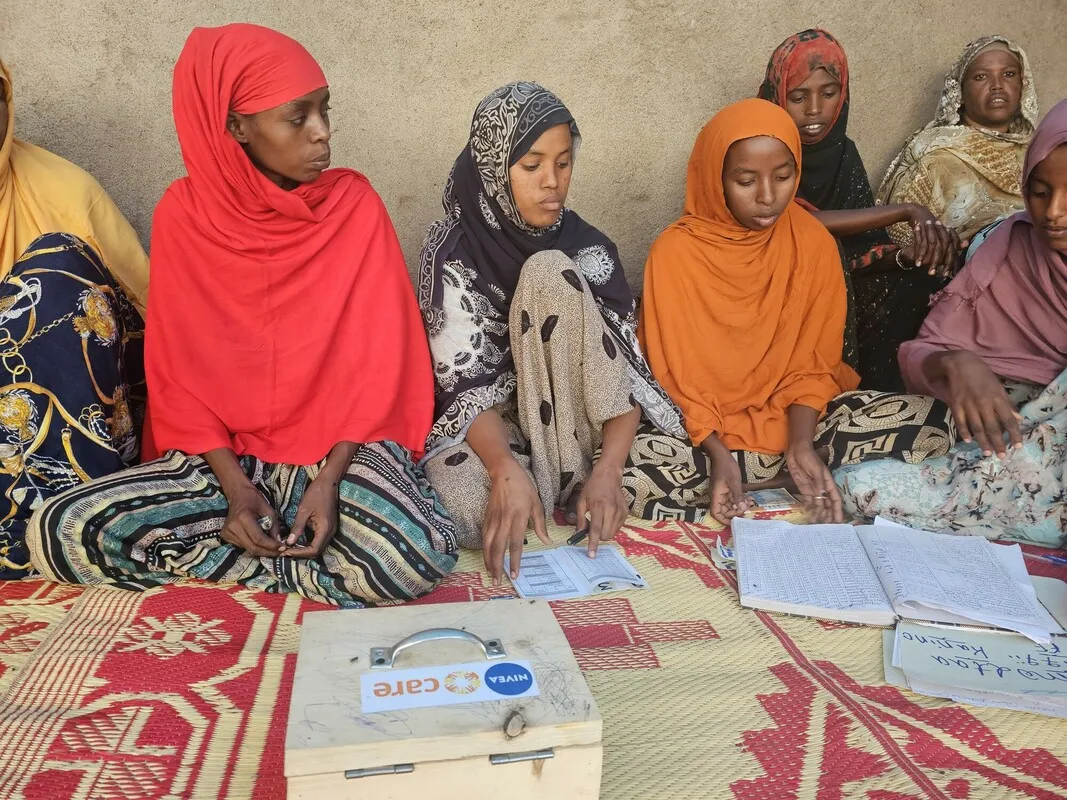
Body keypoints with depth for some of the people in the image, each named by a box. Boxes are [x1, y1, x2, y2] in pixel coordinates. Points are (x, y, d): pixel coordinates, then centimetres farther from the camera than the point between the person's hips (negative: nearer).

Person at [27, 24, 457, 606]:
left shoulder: (354, 204, -5)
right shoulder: (183, 214, -3)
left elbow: (379, 360, -6)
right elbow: (177, 370, 0)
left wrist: (330, 479, -18)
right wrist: (235, 485, -14)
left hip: (342, 446, -1)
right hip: (222, 454, 2)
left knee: (419, 555, -32)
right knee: (57, 534, -20)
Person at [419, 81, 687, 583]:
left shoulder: (587, 248, -3)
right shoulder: (453, 254, -11)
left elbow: (625, 366, -11)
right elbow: (464, 382, -20)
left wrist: (608, 468, -29)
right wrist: (507, 470, -39)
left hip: (571, 424, 2)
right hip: (486, 427, -2)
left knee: (549, 275, -23)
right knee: (470, 509, -39)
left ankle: (577, 475, -19)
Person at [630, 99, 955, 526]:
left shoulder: (815, 243, -5)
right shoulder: (675, 252, -13)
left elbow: (812, 365, -2)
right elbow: (678, 378, -9)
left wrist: (801, 444, -19)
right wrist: (718, 455, -23)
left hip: (795, 417, 3)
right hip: (703, 429, -3)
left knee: (933, 423, -17)